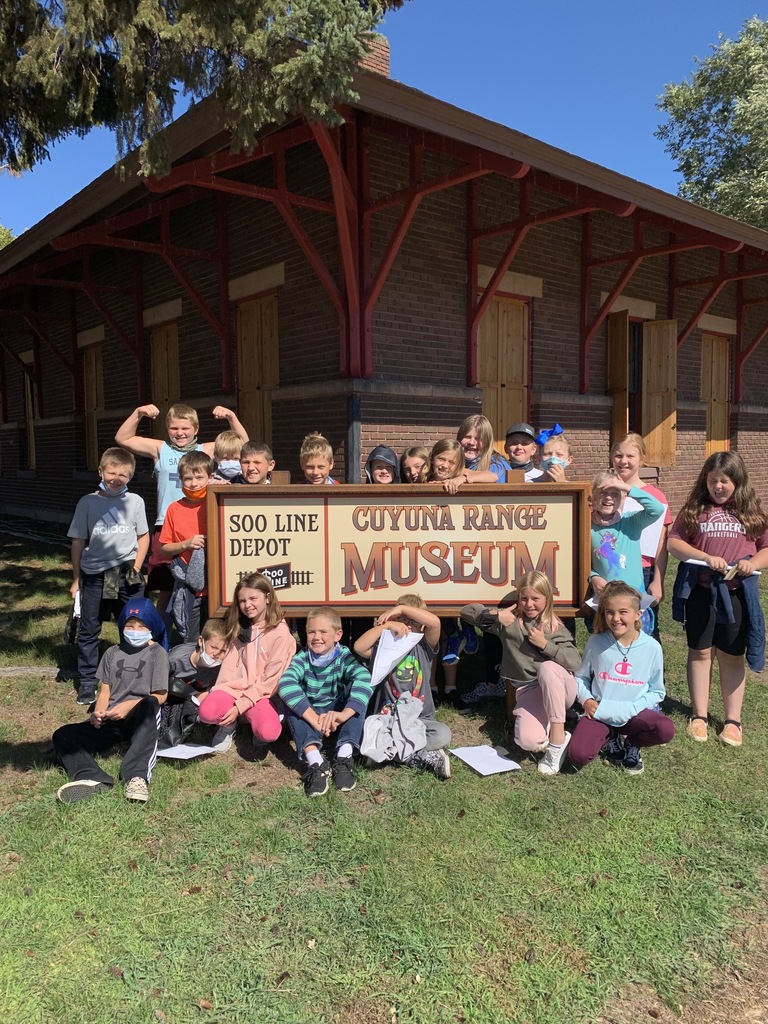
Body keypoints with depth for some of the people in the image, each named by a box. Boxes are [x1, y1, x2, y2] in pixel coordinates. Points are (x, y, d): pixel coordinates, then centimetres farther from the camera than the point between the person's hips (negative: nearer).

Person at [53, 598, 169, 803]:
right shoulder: (112, 653, 20)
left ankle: (137, 775, -52)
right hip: (110, 720, 5)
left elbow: (160, 696, -2)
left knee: (149, 704, -39)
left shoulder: (157, 653, 6)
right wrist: (98, 713, -7)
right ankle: (94, 779, -47)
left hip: (141, 719, -4)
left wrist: (130, 705, -18)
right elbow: (105, 691, 15)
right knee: (63, 735, -19)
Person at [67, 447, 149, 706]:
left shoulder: (135, 501, 4)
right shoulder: (88, 502, 1)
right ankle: (87, 682, 19)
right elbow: (78, 541, 4)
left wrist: (135, 568, -1)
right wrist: (76, 579, 4)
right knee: (88, 631, 7)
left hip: (126, 576, 0)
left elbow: (143, 537, 9)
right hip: (94, 575, 0)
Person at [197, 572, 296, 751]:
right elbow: (230, 664, 10)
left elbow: (271, 679, -11)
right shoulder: (240, 629, 11)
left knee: (268, 732, -32)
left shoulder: (280, 633, -9)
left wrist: (240, 706, -16)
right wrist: (217, 692, -5)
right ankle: (229, 724, 6)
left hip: (261, 694, -3)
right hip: (234, 687, 4)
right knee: (207, 711, -28)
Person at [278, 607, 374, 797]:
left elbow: (364, 679, -34)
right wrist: (315, 719, -46)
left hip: (337, 719, 0)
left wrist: (344, 714, -51)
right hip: (308, 719, 1)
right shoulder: (302, 658, -13)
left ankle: (344, 758, -35)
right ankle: (316, 762, -43)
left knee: (356, 692, -26)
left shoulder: (344, 657, -14)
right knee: (293, 703, -28)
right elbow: (285, 684, -34)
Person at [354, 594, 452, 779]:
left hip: (419, 717, 0)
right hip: (387, 718, 0)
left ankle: (390, 751, -20)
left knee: (443, 735, -30)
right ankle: (427, 758, -24)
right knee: (364, 733, -32)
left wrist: (402, 608, -15)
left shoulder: (424, 647, 5)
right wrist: (386, 625, -17)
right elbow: (359, 647, -15)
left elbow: (435, 622, -16)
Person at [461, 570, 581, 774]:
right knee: (528, 741, -29)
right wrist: (495, 614, -14)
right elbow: (467, 611, 0)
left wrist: (545, 644, -18)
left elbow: (576, 662, -12)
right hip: (528, 691, 0)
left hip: (559, 688, 0)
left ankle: (558, 736, -24)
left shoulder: (555, 628, 1)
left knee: (548, 667, -37)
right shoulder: (509, 621, 3)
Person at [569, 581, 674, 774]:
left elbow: (656, 691, 2)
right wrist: (587, 700, -8)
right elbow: (581, 677, 10)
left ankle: (631, 745, 4)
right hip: (599, 712, 0)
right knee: (578, 756, -24)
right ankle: (610, 740, 11)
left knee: (666, 730, -31)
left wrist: (632, 709, -13)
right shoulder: (596, 643, -4)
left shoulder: (652, 647, -5)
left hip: (634, 713, 0)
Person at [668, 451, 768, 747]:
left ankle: (733, 720, 19)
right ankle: (699, 715, 22)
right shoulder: (694, 508, 3)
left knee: (731, 656, 8)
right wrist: (705, 557, -16)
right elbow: (673, 542, -1)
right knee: (700, 652, 10)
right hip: (700, 589, 0)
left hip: (737, 591, 0)